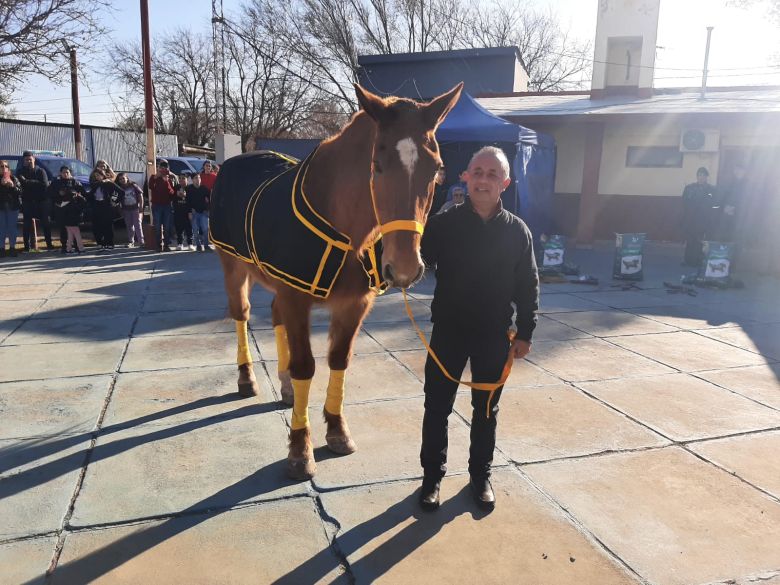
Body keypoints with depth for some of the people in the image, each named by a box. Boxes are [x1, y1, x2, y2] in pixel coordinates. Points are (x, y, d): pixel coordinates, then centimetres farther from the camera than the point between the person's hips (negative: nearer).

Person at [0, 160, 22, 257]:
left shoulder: (14, 179, 5)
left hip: (13, 206, 0)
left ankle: (12, 247, 12)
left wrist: (13, 186, -20)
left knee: (12, 227, 4)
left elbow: (20, 192, -3)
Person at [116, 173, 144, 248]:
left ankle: (141, 242, -8)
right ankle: (131, 242, 14)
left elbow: (140, 196, 0)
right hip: (126, 210, 3)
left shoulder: (133, 186, -1)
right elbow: (119, 201, 6)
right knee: (129, 226, 8)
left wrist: (141, 207, -5)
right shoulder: (120, 189, 5)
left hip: (135, 208, -3)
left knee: (137, 224, -8)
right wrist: (121, 210, 1)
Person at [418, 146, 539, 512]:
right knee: (437, 408, 7)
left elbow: (528, 286, 2)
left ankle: (480, 476, 32)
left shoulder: (517, 230, -2)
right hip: (448, 331, 0)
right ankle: (432, 477, 24)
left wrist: (524, 333, -1)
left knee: (486, 410, 14)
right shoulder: (444, 223, -5)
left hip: (494, 336, 1)